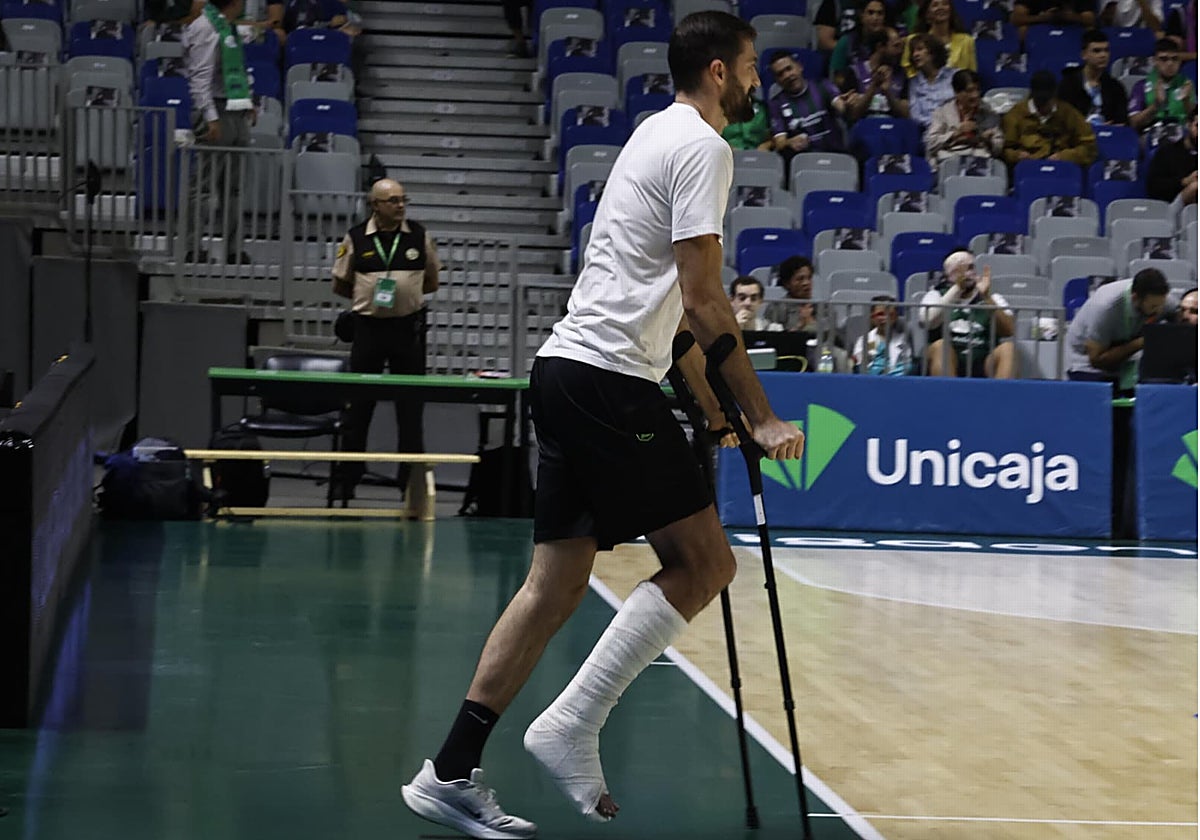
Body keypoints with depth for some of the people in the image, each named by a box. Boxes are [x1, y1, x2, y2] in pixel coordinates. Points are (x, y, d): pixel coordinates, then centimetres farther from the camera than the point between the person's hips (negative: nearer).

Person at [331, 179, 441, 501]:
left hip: (408, 326, 0)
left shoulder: (419, 236, 3)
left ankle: (411, 479, 11)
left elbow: (431, 282, 13)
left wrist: (404, 291, 3)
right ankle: (347, 479, 14)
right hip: (367, 326, 0)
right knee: (358, 406, 5)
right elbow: (340, 286, 9)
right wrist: (371, 295, 0)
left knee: (410, 407, 3)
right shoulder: (356, 238, 1)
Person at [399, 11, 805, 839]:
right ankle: (572, 725, -8)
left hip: (566, 368, 10)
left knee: (559, 582, 8)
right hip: (611, 378, -10)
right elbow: (703, 300, -15)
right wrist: (762, 417, -12)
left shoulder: (659, 134, 23)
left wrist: (709, 406, 27)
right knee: (705, 561, -5)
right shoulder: (703, 146, -8)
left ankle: (452, 772, 7)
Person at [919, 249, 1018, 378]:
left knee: (1008, 348, -26)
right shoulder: (937, 295, 14)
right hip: (949, 364, -1)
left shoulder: (991, 298, 16)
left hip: (984, 366, 1)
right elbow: (927, 322, -9)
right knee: (940, 345, -32)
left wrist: (986, 297, -12)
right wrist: (957, 289, -12)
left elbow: (1009, 330, -2)